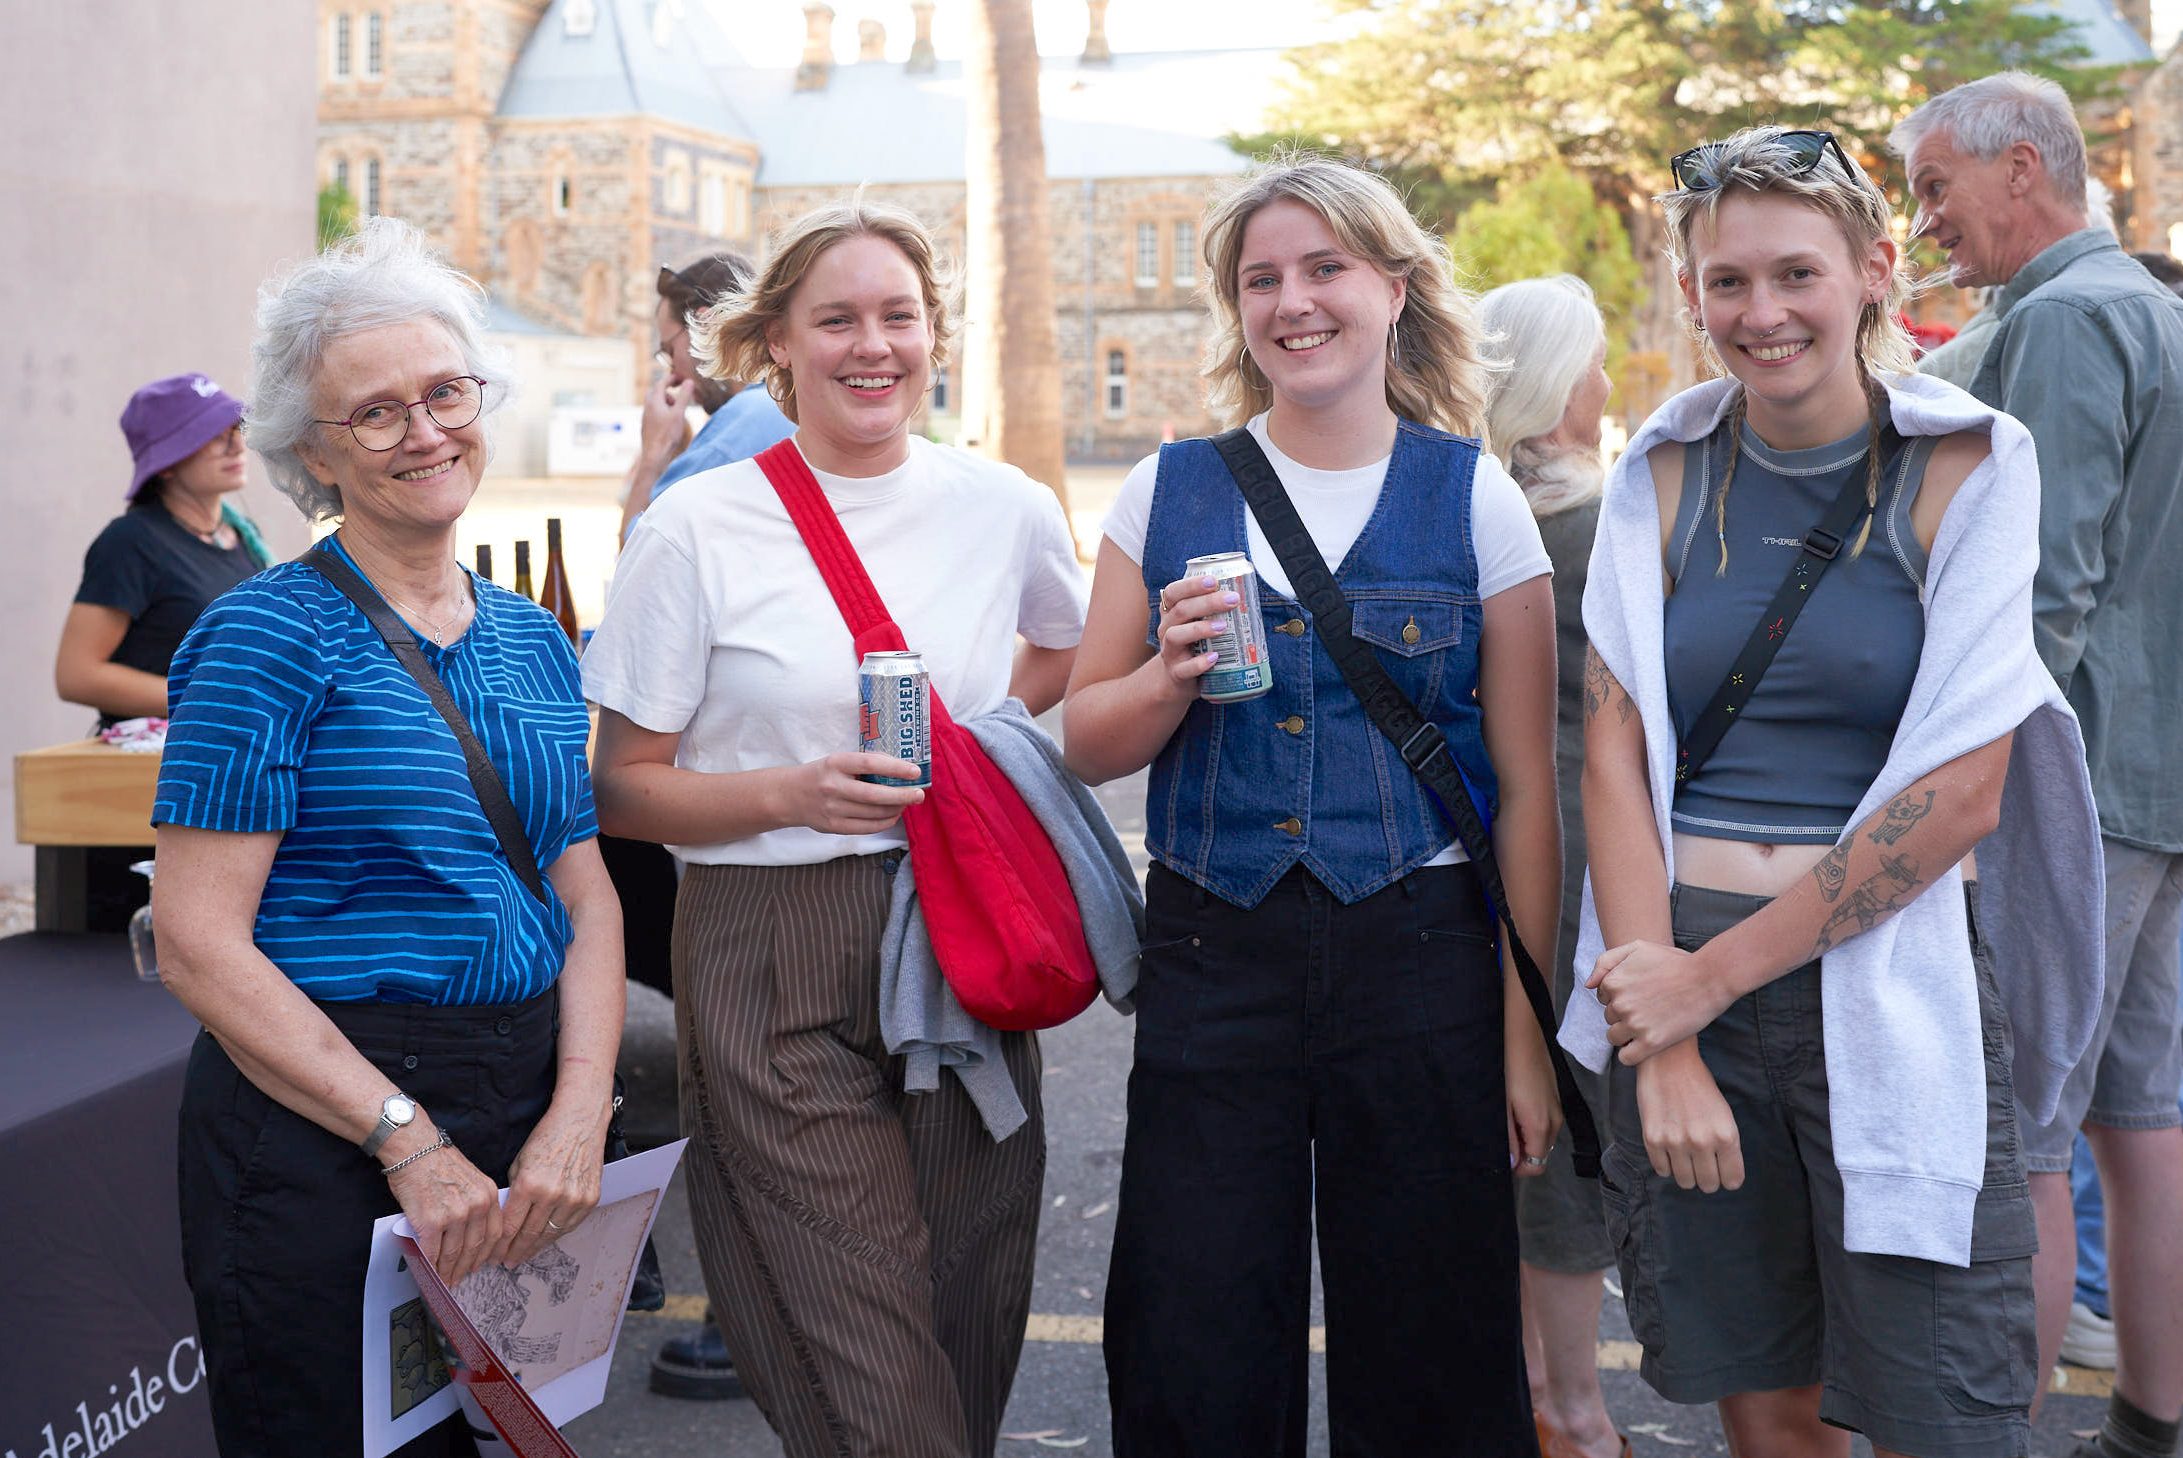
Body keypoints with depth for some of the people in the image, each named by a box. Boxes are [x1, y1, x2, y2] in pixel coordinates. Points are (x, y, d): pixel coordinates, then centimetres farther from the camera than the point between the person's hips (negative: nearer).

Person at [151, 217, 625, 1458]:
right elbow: (199, 943, -14)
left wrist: (580, 1116, -7)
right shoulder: (270, 634, -10)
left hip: (527, 1123, 6)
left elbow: (588, 900, 9)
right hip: (317, 1131, -6)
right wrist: (409, 1140, -17)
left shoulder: (532, 641, 9)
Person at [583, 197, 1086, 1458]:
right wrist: (789, 795, -17)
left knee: (971, 1343, 9)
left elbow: (1068, 650, 27)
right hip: (776, 968, -3)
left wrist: (968, 739, 10)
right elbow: (624, 788, -1)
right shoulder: (700, 527, -3)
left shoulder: (1007, 507, 5)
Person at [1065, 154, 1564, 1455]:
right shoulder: (1170, 491, 6)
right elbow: (1090, 746, 9)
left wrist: (1527, 1030, -3)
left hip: (1418, 949, -1)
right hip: (1213, 951, 2)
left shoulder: (1475, 497, 1)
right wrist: (1172, 673, -12)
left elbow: (1526, 784, 0)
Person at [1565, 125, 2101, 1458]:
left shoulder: (1972, 463, -2)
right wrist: (1664, 1045, -9)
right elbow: (1615, 752, 1)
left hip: (1889, 982, -2)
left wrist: (1713, 976, -10)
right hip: (1681, 976, 3)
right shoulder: (1664, 474, 6)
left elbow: (1961, 793, -8)